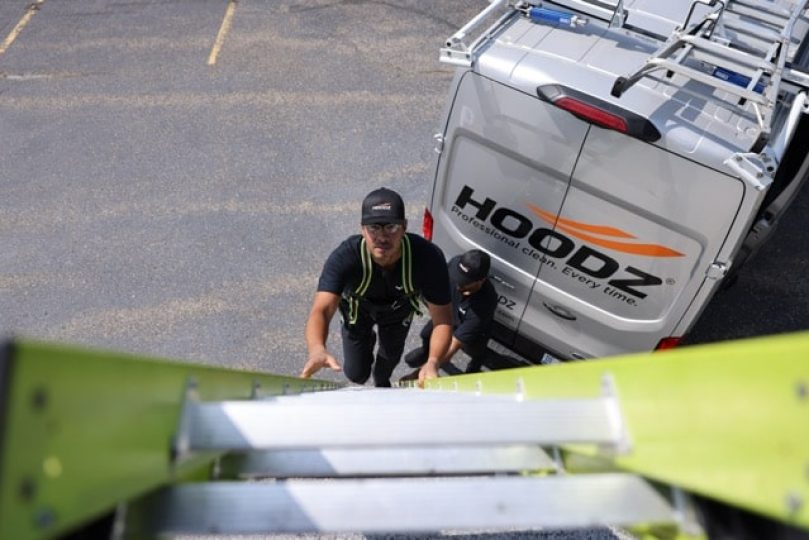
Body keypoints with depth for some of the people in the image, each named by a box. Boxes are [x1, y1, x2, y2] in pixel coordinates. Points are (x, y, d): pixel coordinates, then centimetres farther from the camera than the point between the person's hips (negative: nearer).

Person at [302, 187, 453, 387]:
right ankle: (368, 341, 47)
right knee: (357, 374, 11)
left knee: (391, 357, 25)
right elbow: (321, 310, -51)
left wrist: (433, 361, -57)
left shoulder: (429, 257, -42)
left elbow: (442, 319, -38)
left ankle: (381, 383, 65)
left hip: (399, 309, 1)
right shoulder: (344, 257, -43)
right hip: (357, 309, -1)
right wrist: (317, 350, -74)